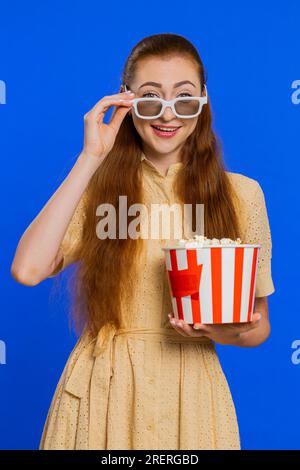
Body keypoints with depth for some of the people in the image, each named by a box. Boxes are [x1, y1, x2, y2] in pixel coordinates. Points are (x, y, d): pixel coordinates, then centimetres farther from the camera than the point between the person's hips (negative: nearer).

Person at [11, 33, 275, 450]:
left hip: (191, 396, 1)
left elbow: (258, 328, 5)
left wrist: (225, 331, -18)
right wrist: (90, 158, -15)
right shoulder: (97, 188, -2)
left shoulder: (241, 194, -2)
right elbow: (27, 271, -19)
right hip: (103, 394, 0)